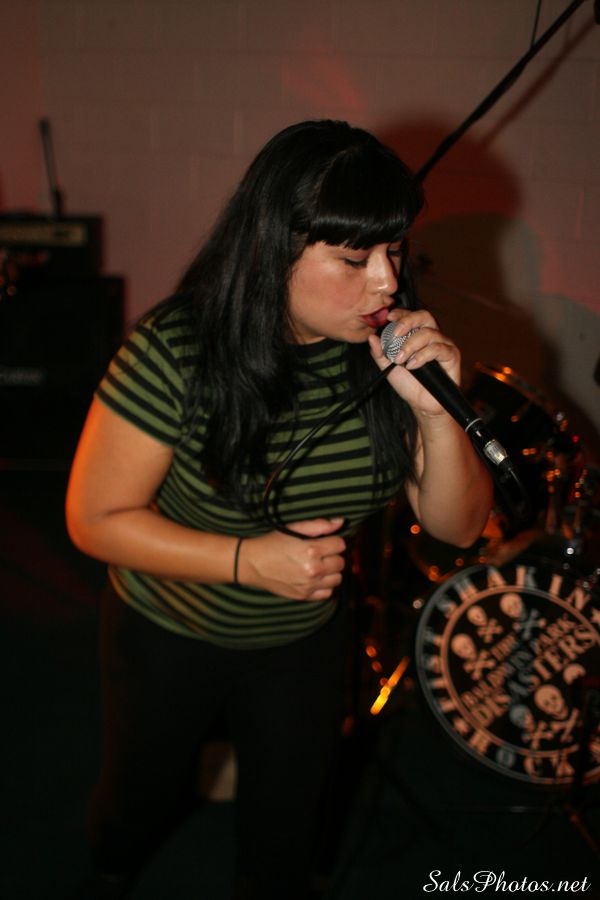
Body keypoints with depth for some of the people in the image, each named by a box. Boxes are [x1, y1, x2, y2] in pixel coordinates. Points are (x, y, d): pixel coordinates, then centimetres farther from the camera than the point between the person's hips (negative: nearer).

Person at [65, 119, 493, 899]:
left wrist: (438, 412, -33)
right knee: (142, 802, 28)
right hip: (167, 637, -1)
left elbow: (459, 527, -14)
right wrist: (249, 559, -30)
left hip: (307, 643, 2)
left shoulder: (387, 349, -20)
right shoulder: (179, 352, -29)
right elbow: (95, 519, -20)